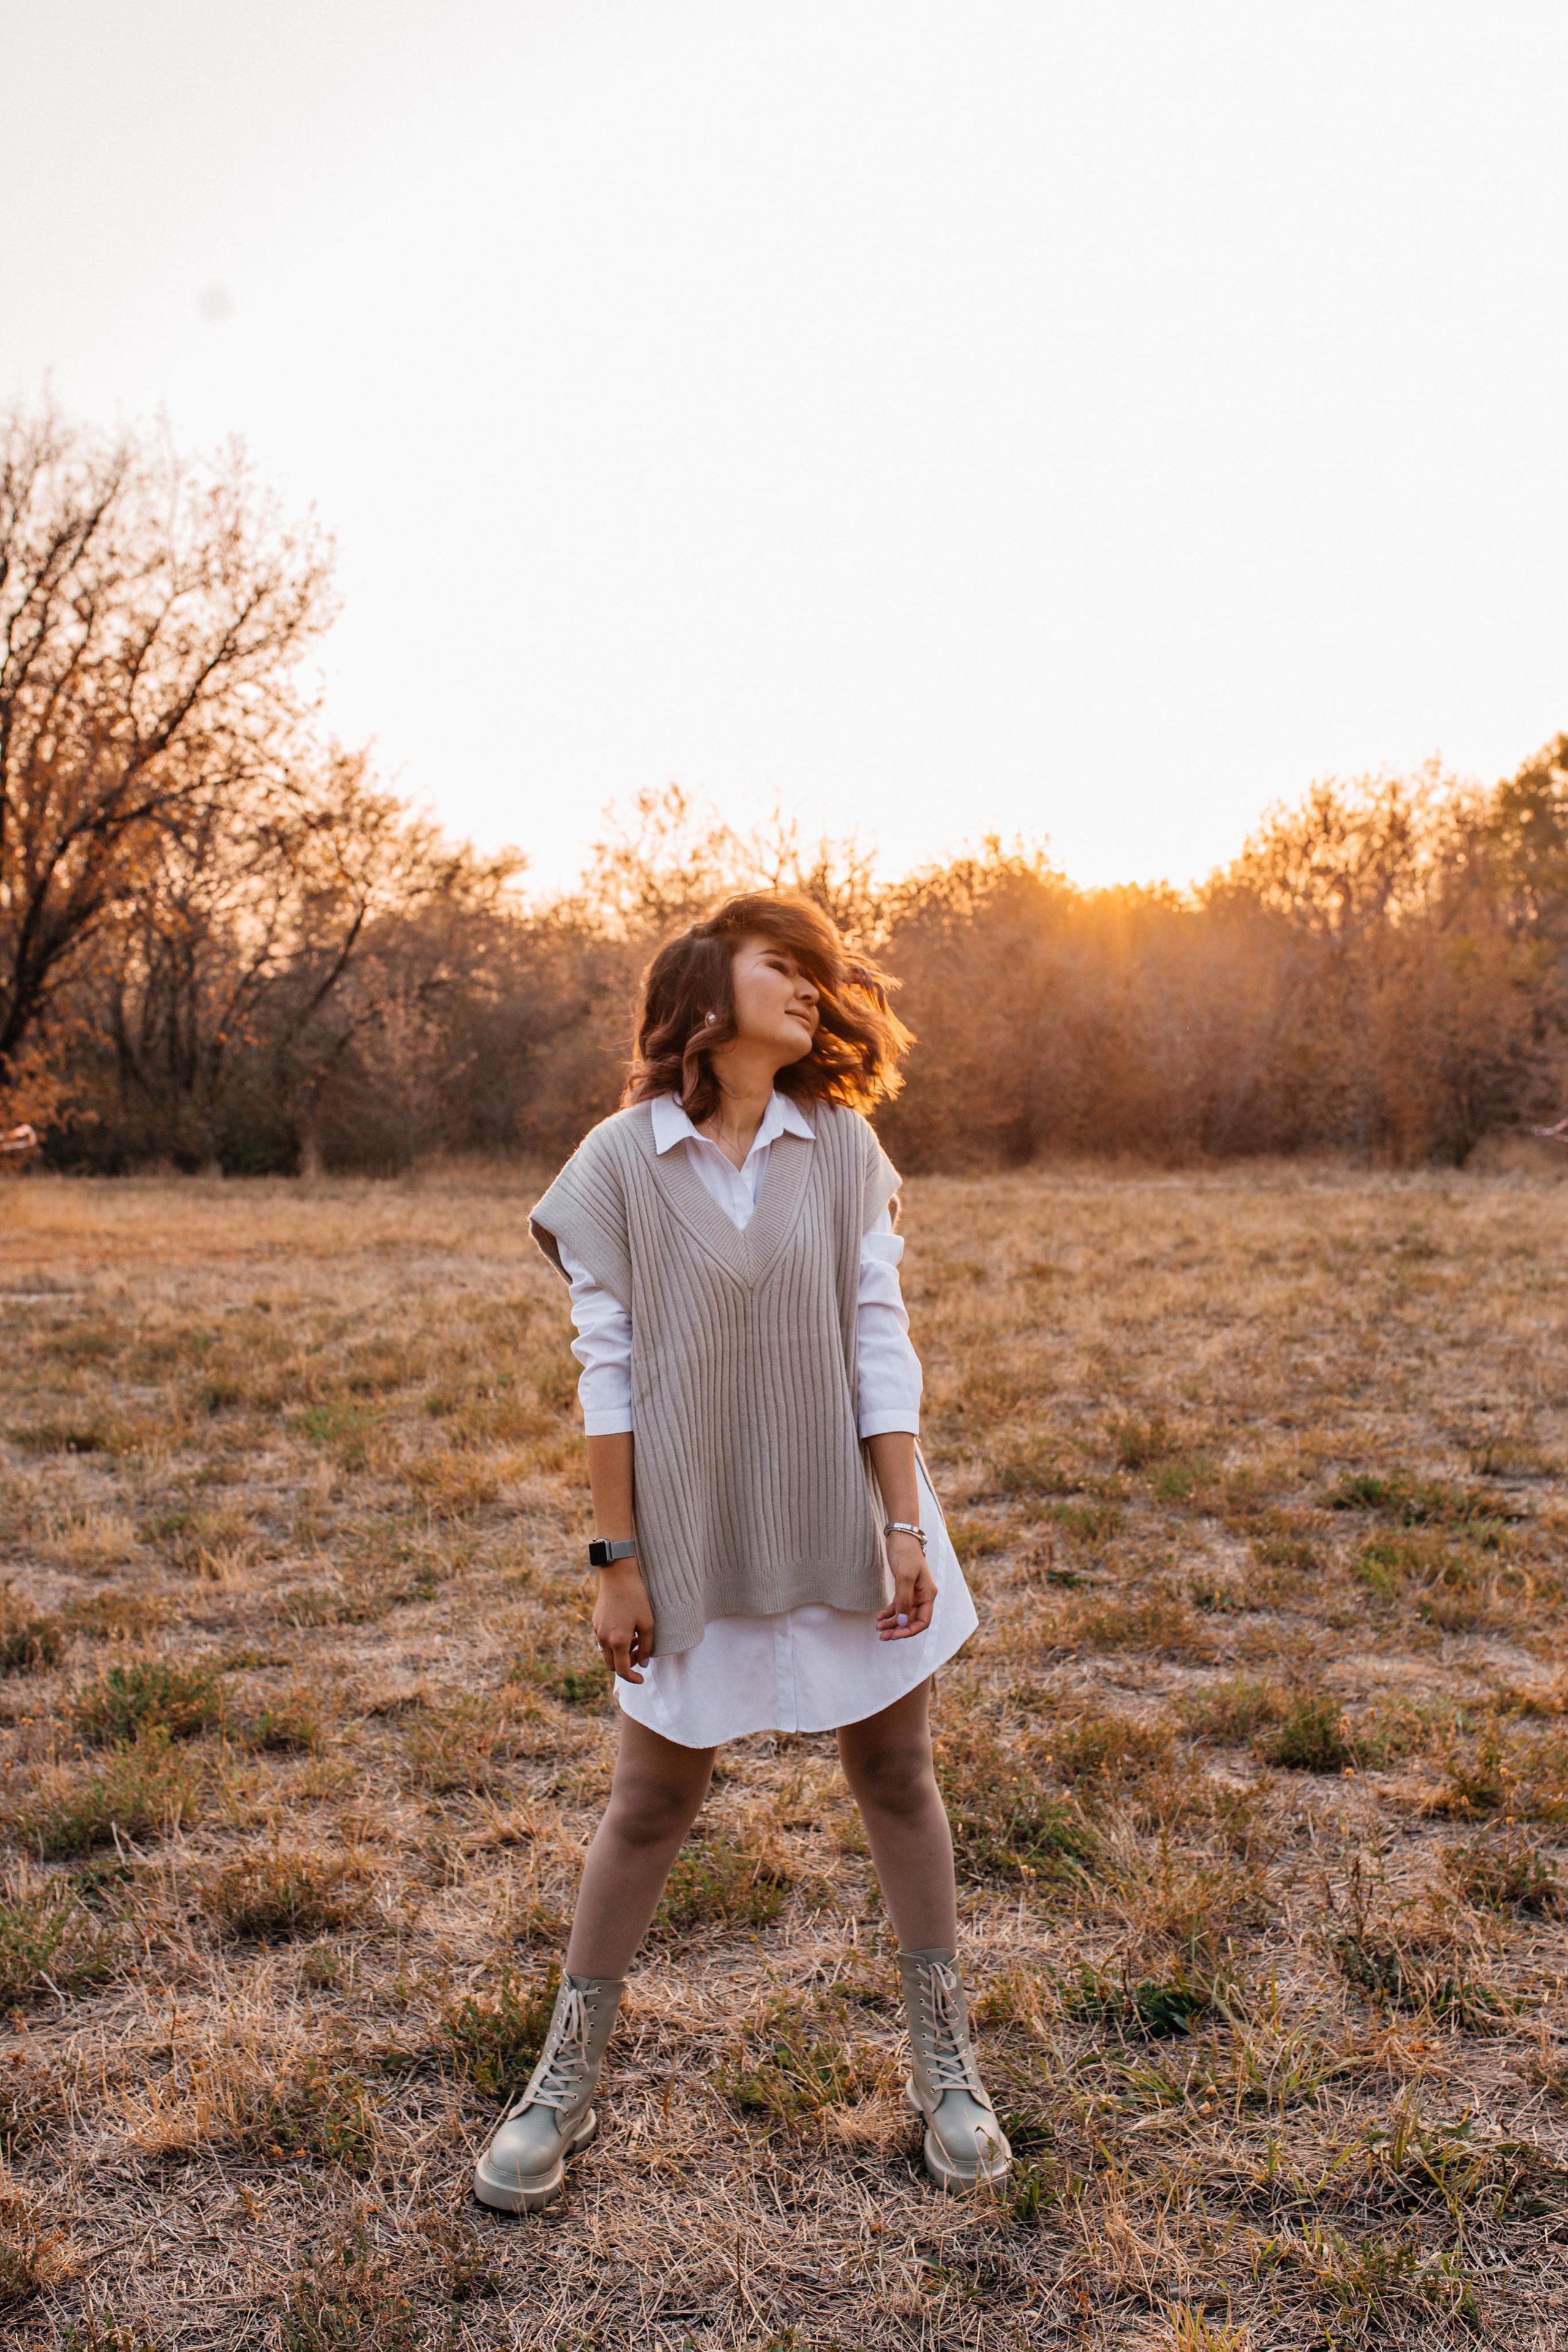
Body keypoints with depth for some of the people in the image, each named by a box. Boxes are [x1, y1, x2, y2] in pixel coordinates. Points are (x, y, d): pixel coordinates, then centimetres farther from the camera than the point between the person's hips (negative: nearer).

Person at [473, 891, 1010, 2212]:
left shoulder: (840, 1148, -1)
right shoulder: (620, 1163, -7)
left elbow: (880, 1342, -2)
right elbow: (607, 1372, -7)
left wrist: (907, 1526, -6)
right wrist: (617, 1560, -7)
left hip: (840, 1519, 2)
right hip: (693, 1531, -2)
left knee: (896, 1778, 13)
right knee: (651, 1805, 10)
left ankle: (947, 2067, 32)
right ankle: (566, 2085, 30)